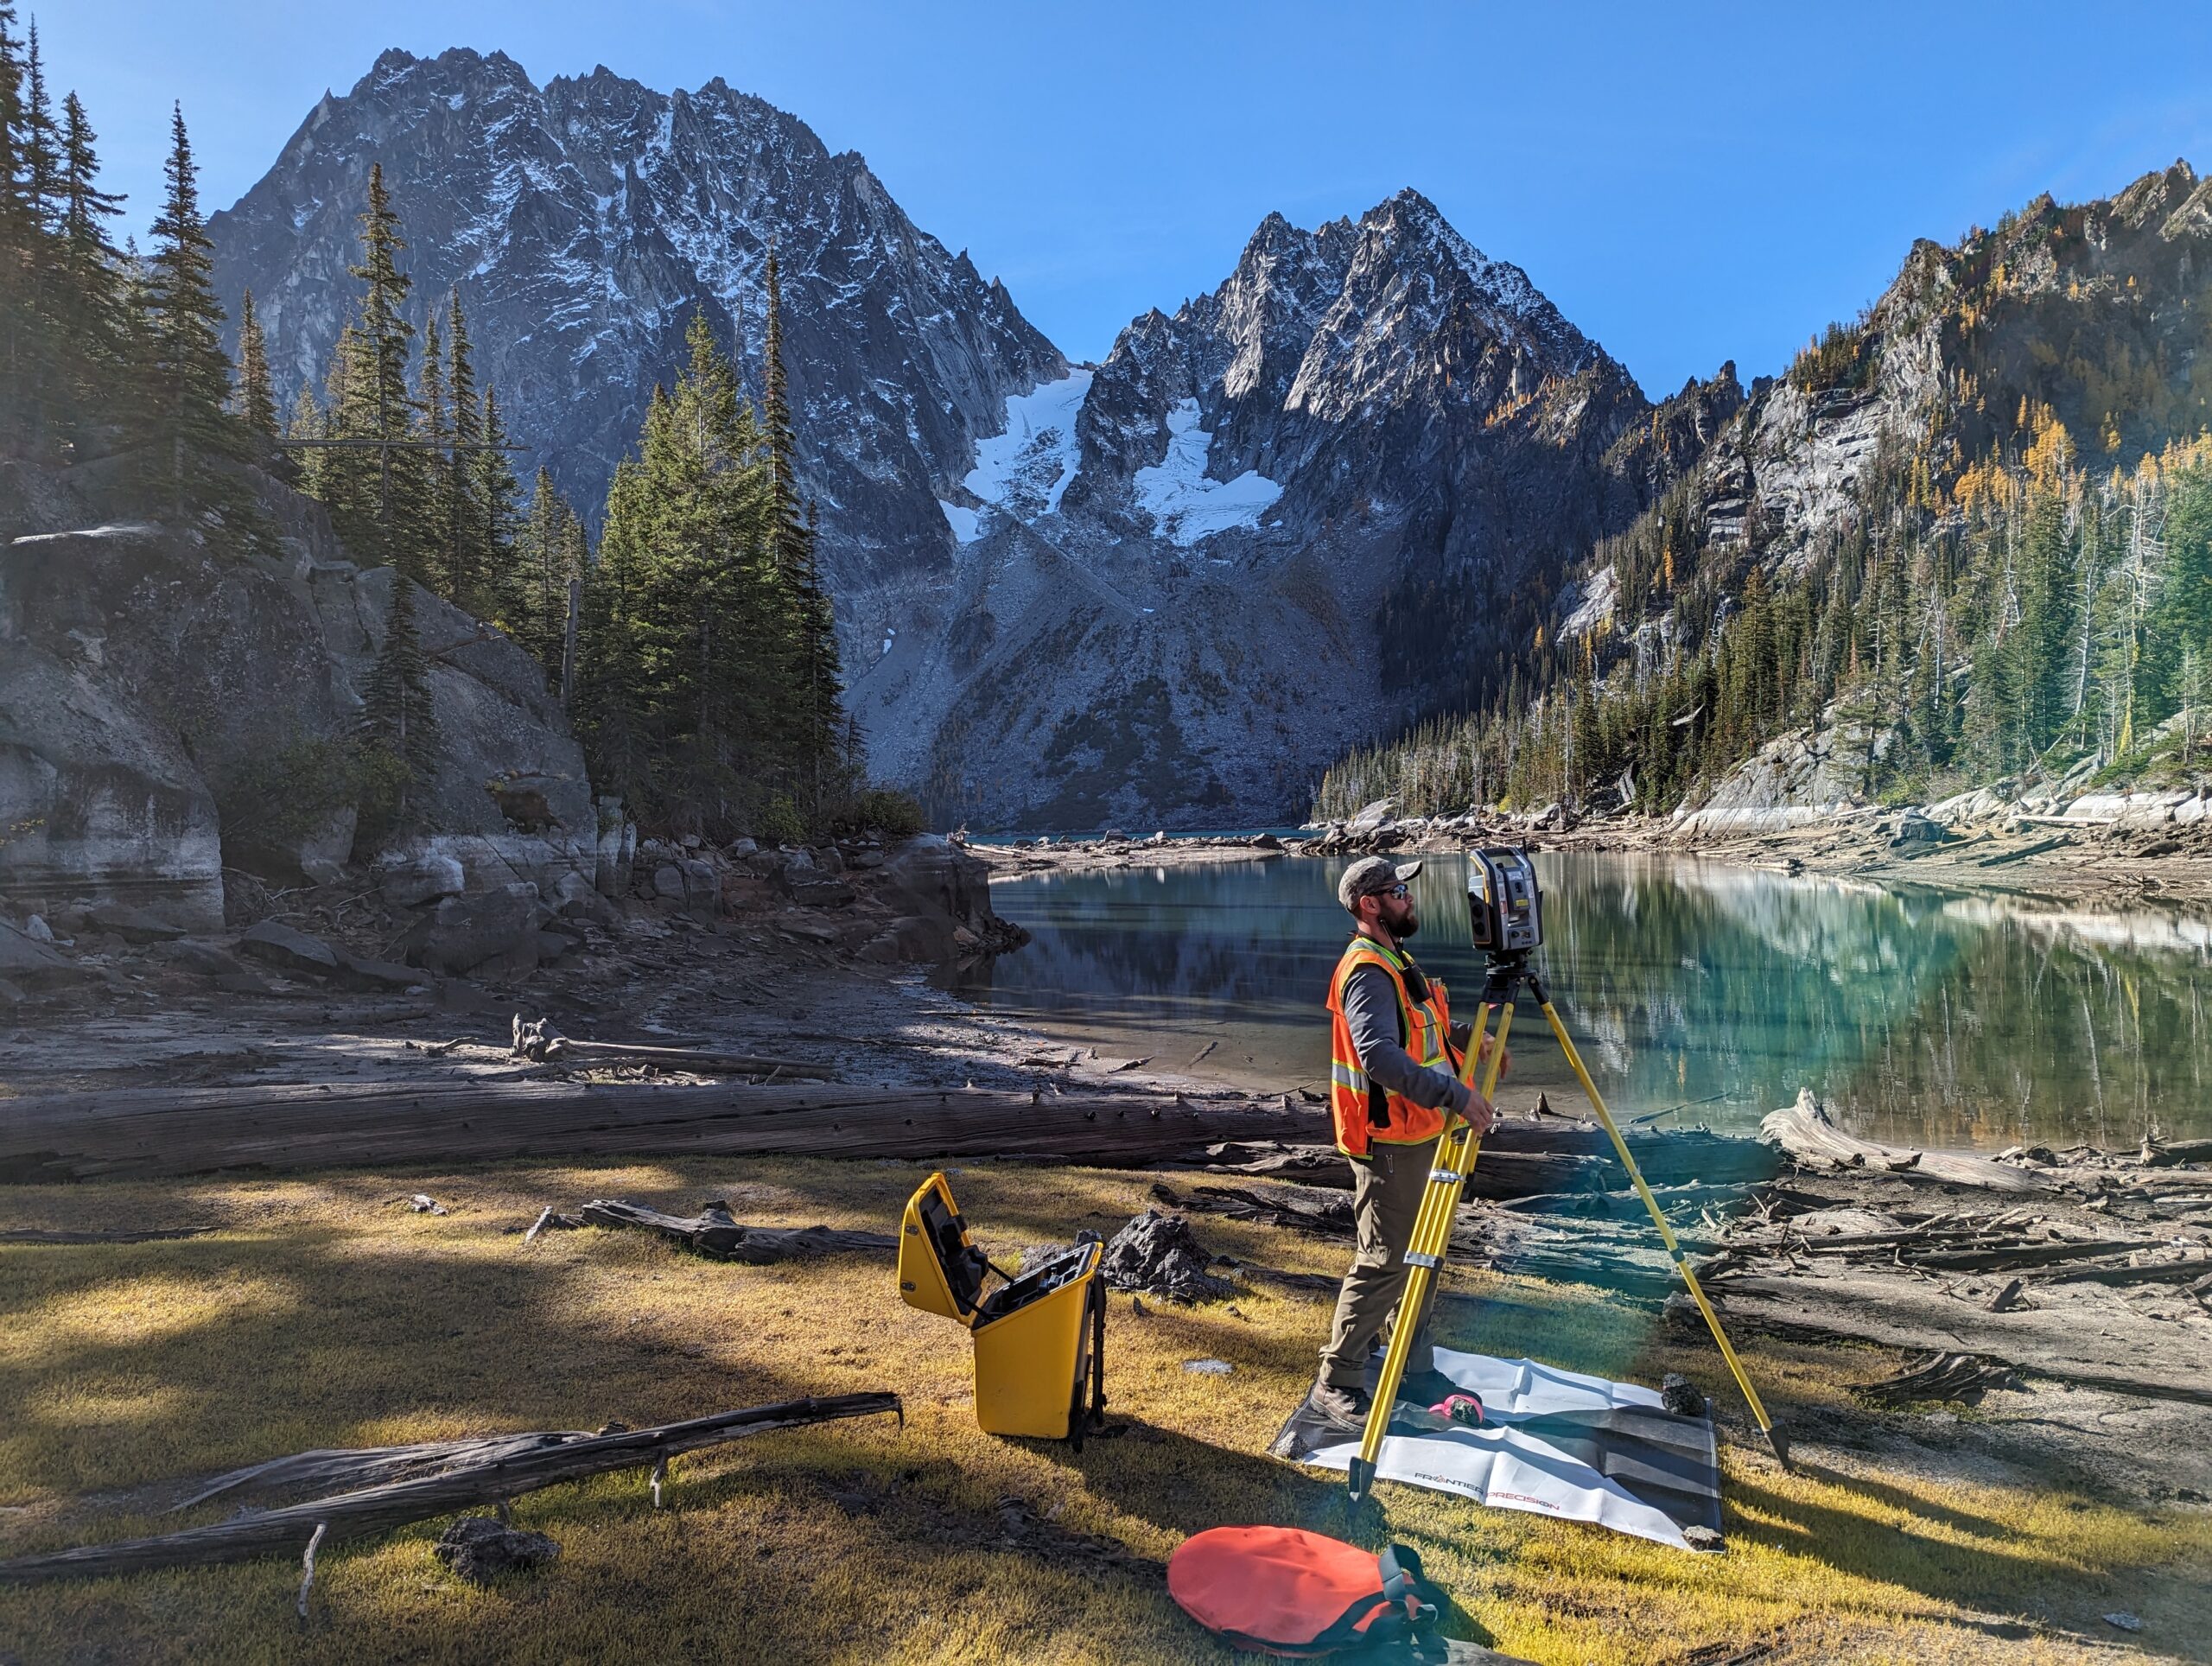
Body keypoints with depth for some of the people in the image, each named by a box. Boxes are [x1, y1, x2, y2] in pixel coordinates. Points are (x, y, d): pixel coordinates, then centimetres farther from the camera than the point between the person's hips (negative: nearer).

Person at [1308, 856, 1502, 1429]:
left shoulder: (1395, 960, 14)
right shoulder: (1368, 971, -20)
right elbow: (1380, 1055, -34)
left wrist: (1465, 1039, 13)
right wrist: (1455, 1095, -35)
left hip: (1416, 1135, 10)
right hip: (1388, 1142, -10)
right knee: (1385, 1262, -5)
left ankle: (1416, 1370, 30)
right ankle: (1336, 1385, 6)